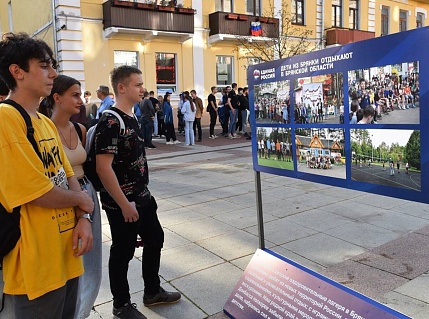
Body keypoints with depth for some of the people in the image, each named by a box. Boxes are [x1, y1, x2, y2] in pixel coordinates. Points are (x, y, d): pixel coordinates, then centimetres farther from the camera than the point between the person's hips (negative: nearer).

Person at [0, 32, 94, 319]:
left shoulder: (47, 123, 10)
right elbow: (39, 192, -23)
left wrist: (83, 218, -6)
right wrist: (81, 200, -5)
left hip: (66, 251, 8)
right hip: (37, 260, -8)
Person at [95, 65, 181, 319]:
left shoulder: (132, 118, 8)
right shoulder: (110, 122, -20)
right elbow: (103, 168, -25)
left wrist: (143, 192, 18)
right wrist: (124, 204, -22)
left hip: (142, 197, 9)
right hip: (122, 204, -9)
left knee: (155, 240, 18)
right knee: (123, 252, 6)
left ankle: (153, 292, 37)